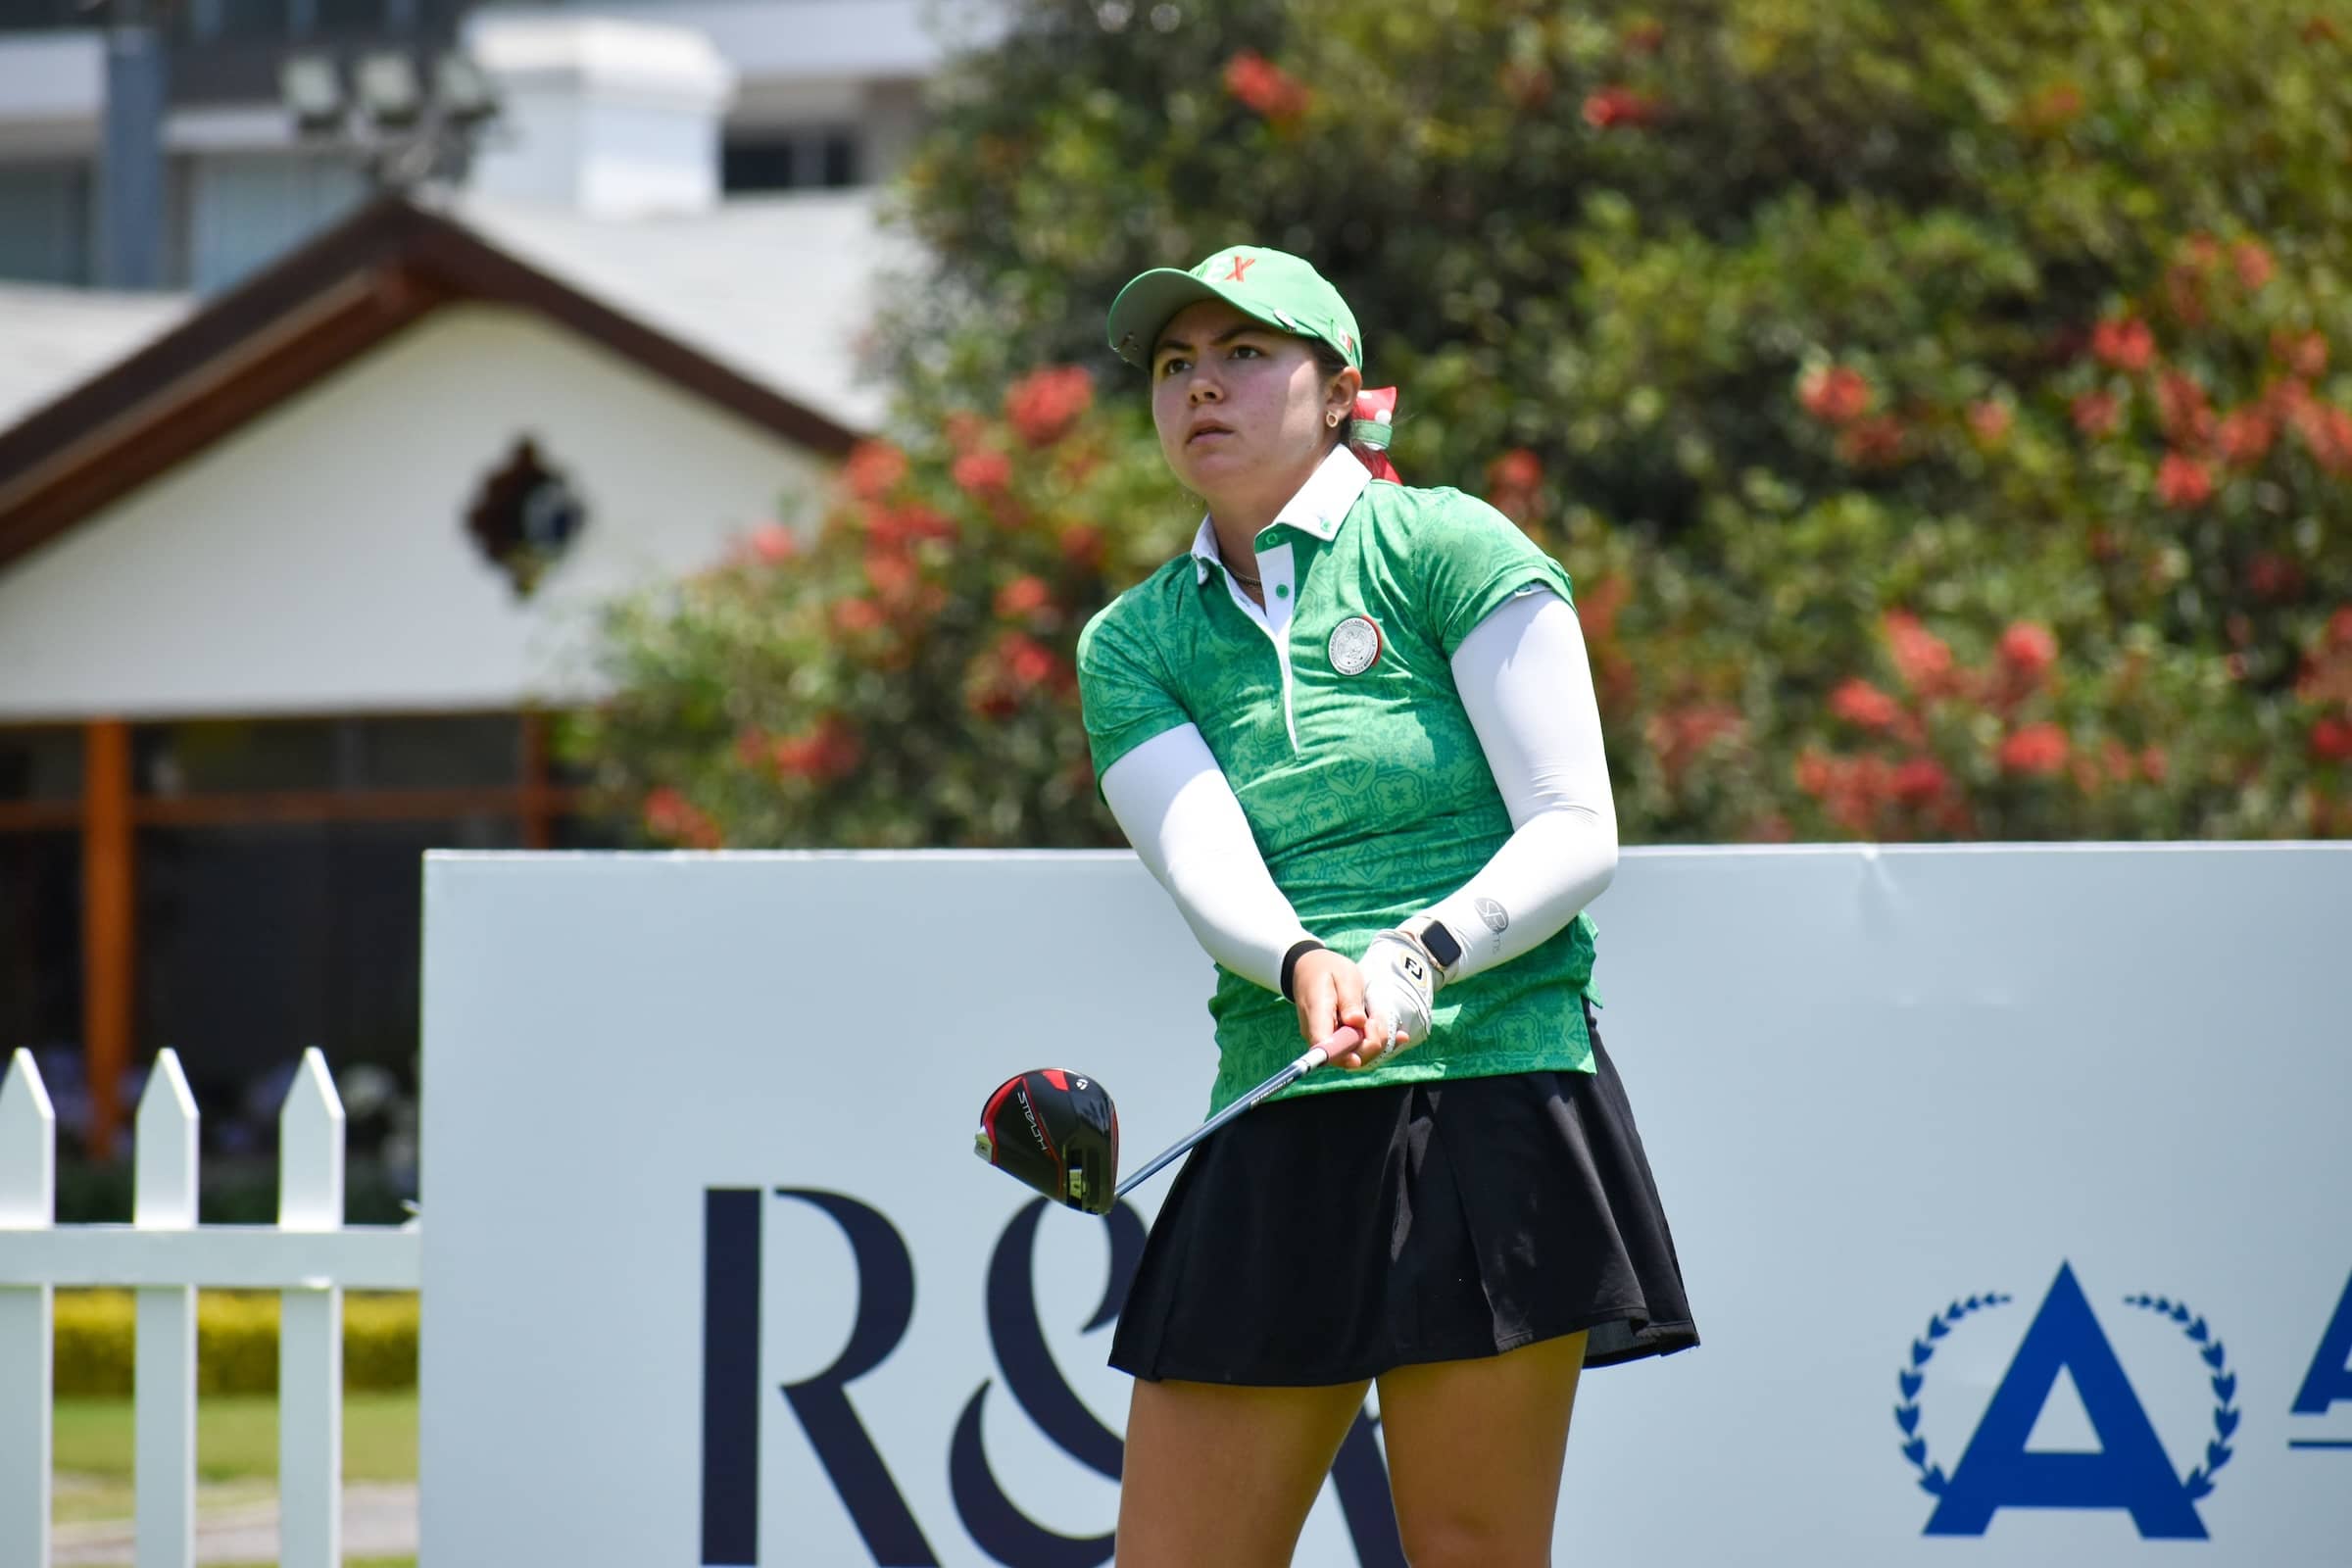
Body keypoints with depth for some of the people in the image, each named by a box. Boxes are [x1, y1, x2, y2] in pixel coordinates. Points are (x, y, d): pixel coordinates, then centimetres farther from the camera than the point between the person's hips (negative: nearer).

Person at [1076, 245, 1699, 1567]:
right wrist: (1303, 967, -26)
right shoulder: (1132, 646, 13)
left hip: (1493, 1104, -4)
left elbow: (1577, 836, -5)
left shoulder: (1450, 549, 1)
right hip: (1279, 1137, 4)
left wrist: (1422, 955, -22)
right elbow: (1208, 867, -4)